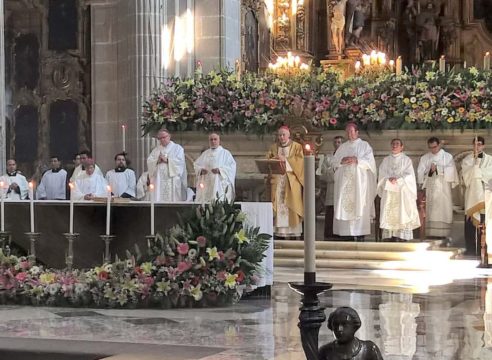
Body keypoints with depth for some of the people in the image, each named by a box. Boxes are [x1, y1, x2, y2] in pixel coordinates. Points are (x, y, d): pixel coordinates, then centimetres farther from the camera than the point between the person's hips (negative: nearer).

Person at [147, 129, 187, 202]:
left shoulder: (177, 148, 8)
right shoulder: (156, 149, 20)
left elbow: (180, 161, -7)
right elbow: (149, 161, 9)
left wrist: (167, 160, -13)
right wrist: (157, 161, -10)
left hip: (172, 180, -3)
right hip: (159, 181, 3)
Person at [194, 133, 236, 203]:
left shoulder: (225, 153, 6)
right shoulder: (205, 154, 18)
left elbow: (232, 166, -4)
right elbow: (197, 165, 13)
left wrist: (219, 170, -19)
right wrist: (201, 170, -10)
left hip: (220, 184, -3)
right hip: (206, 185, 3)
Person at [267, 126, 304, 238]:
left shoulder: (296, 147, 7)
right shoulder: (273, 148, 17)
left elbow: (299, 161, -5)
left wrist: (285, 159, -15)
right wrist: (273, 159, -11)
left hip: (291, 182, -3)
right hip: (277, 180, 3)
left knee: (291, 206, -9)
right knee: (278, 206, -6)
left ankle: (293, 231, -8)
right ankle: (279, 232, -7)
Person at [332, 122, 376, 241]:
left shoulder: (364, 145, 8)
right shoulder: (342, 147, 18)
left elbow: (369, 161, -4)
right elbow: (334, 162, 11)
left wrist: (356, 160, -16)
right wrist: (342, 160, -9)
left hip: (359, 181, -3)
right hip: (344, 181, 3)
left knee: (359, 207, -8)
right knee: (344, 206, -5)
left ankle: (359, 233, -10)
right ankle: (345, 232, -5)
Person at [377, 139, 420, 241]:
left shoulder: (406, 160, 9)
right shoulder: (386, 160, 18)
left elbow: (409, 175, -2)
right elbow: (382, 175, 8)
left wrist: (398, 179, -16)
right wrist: (389, 179, -13)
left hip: (403, 192, -2)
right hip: (389, 191, 2)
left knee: (401, 213, -12)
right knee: (389, 213, -8)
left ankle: (401, 235, -17)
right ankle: (391, 235, -12)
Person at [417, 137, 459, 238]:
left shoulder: (448, 157, 7)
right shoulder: (424, 158, 14)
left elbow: (450, 171, -5)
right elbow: (420, 172, 8)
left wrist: (437, 168, -12)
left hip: (443, 189, -2)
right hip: (430, 188, 2)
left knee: (443, 210, -8)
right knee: (431, 211, -6)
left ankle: (443, 233, -8)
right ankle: (432, 233, -8)